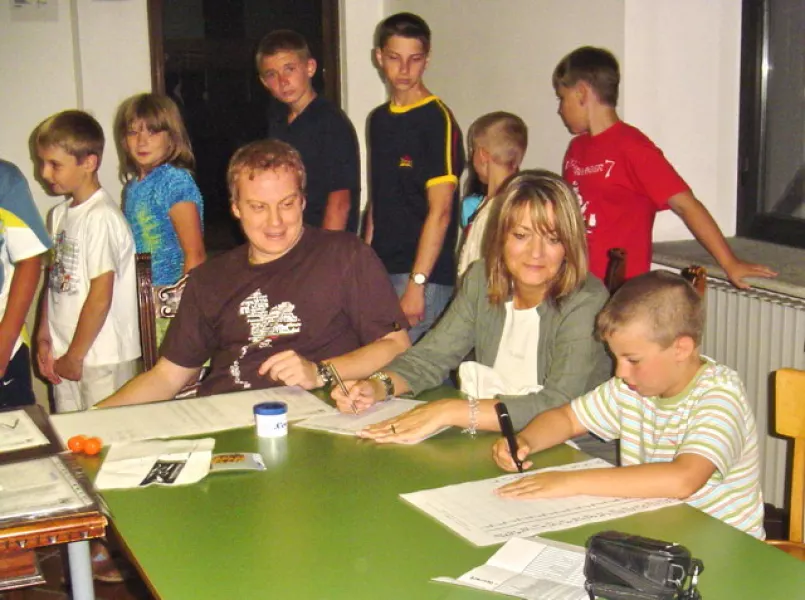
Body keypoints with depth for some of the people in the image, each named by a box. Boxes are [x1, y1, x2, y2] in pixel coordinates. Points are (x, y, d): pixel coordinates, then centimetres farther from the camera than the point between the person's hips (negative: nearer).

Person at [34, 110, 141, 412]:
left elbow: (101, 297, -17)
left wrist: (75, 356, -11)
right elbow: (54, 280, 12)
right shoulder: (59, 214, 9)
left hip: (102, 359, -8)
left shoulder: (101, 217, -16)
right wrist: (44, 337, 7)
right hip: (65, 356, 8)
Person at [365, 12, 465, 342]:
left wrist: (416, 283, -19)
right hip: (380, 269, 7)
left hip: (425, 275, -7)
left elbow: (440, 211, -15)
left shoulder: (437, 120, -10)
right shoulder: (379, 119, 13)